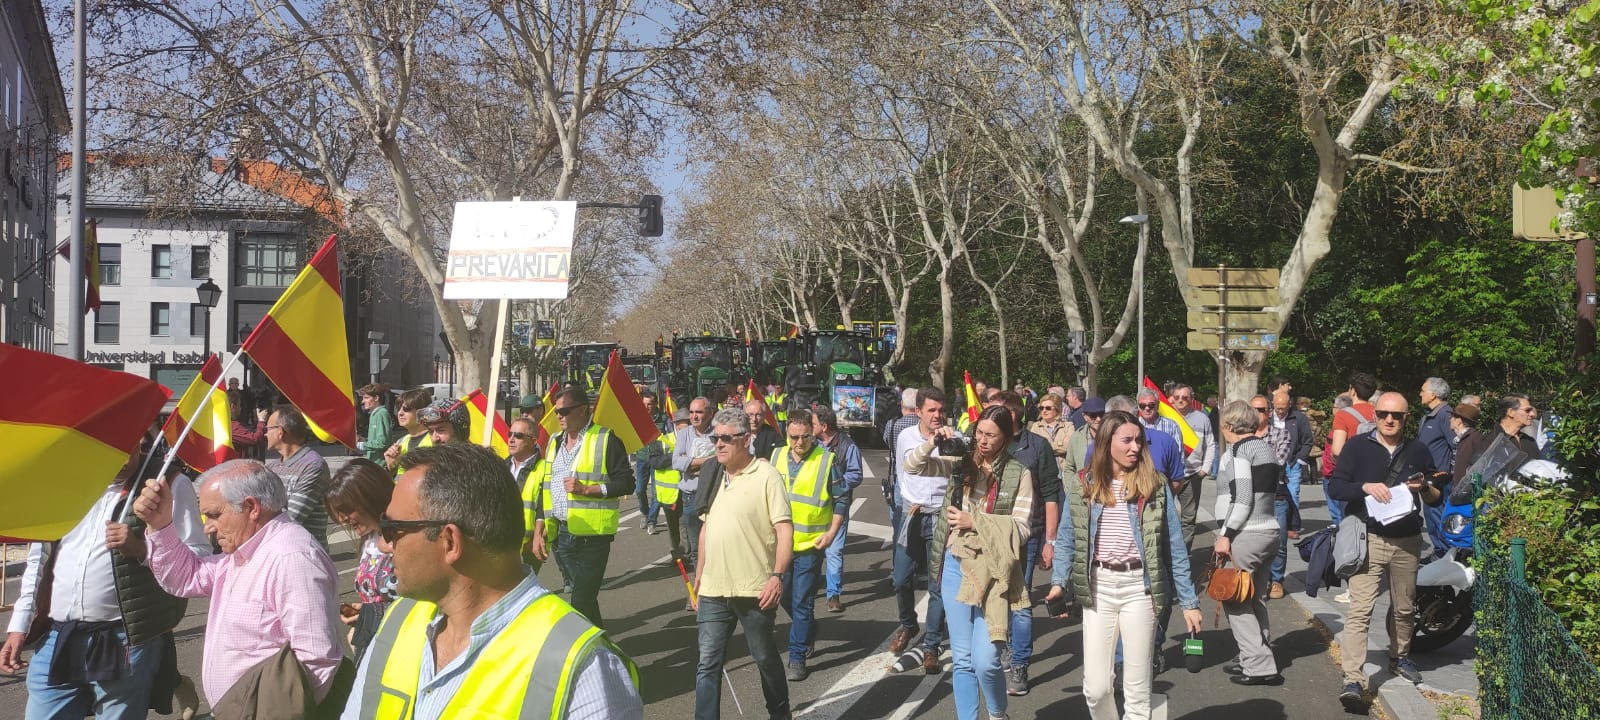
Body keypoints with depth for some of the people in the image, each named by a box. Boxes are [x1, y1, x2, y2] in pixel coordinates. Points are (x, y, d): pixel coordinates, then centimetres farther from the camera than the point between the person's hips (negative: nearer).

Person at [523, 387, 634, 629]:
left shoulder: (606, 440, -5)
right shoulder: (555, 443, 15)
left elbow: (626, 483, -9)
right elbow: (543, 488, 18)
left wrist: (587, 489, -17)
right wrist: (539, 531, 11)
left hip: (592, 535, -6)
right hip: (561, 534, 7)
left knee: (581, 602, -10)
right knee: (584, 597, 14)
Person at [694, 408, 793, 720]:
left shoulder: (765, 475, -9)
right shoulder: (713, 476, 10)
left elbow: (785, 529, -12)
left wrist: (778, 575, -21)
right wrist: (699, 577, 17)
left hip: (755, 590, -5)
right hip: (713, 589, 5)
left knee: (765, 658, 12)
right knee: (708, 663, 3)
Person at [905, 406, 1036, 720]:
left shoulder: (1019, 473, -4)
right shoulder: (961, 462, 5)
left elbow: (1021, 528, -7)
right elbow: (913, 466, 2)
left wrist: (974, 522, -13)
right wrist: (932, 443, -15)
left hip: (994, 573, -3)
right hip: (956, 566, 4)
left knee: (985, 661, -9)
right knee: (962, 659, 10)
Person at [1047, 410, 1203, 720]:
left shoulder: (1155, 485, 0)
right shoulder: (1084, 486, 4)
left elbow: (1175, 547, 1)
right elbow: (1066, 540, 8)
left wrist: (1189, 601, 0)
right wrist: (1059, 581, -5)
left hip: (1139, 587, -1)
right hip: (1098, 588, 1)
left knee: (1137, 690, 5)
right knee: (1095, 688, 2)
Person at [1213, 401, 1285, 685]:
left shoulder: (1239, 450, -12)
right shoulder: (1267, 447, 14)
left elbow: (1242, 498, -19)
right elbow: (1269, 491, 16)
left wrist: (1225, 534, -16)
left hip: (1245, 534, -9)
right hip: (1270, 529, 9)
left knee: (1235, 601, -3)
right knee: (1255, 599, 17)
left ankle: (1260, 666, -5)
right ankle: (1256, 657, 24)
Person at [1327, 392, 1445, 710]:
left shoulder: (1417, 451, 11)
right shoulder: (1358, 446, 1)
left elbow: (1438, 498, 14)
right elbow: (1335, 486, -4)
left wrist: (1424, 488, -9)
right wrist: (1366, 486, -21)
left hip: (1407, 542, 4)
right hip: (1367, 539, -4)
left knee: (1404, 608, 16)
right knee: (1360, 611, -13)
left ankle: (1400, 658, 40)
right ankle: (1352, 682, -17)